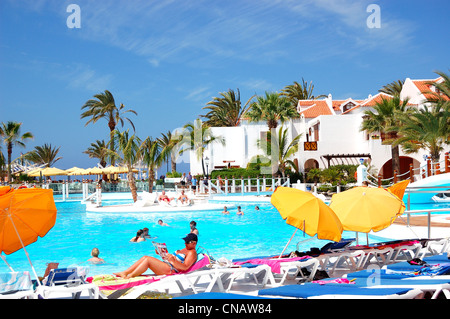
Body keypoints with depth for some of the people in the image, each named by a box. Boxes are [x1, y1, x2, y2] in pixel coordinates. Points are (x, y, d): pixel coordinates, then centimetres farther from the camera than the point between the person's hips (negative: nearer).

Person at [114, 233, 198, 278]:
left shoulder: (192, 253, -5)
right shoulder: (184, 250, 25)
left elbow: (185, 267, -21)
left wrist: (173, 260, -32)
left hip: (170, 270, -10)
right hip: (165, 265, 10)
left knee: (148, 259, -21)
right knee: (145, 257, 1)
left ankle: (129, 276, -20)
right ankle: (124, 273, -6)